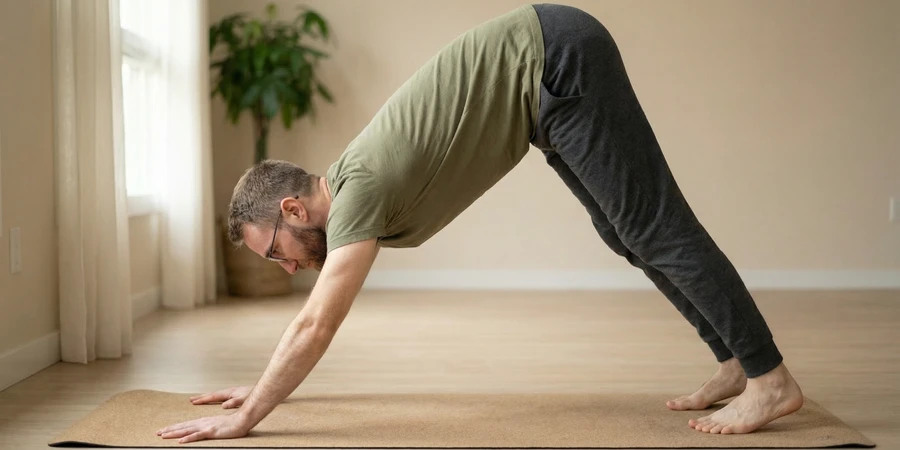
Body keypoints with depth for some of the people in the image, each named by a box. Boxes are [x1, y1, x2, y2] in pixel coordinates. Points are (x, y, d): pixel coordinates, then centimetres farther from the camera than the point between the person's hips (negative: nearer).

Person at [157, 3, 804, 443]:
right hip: (552, 75, 8)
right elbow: (315, 321, 20)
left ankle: (770, 378, -4)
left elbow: (316, 326, -19)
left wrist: (247, 417, -12)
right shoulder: (345, 191, 9)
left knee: (652, 226, -9)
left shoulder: (361, 191, -17)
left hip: (557, 58, -8)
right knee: (626, 234, 10)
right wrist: (262, 388, 23)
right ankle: (737, 364, 15)